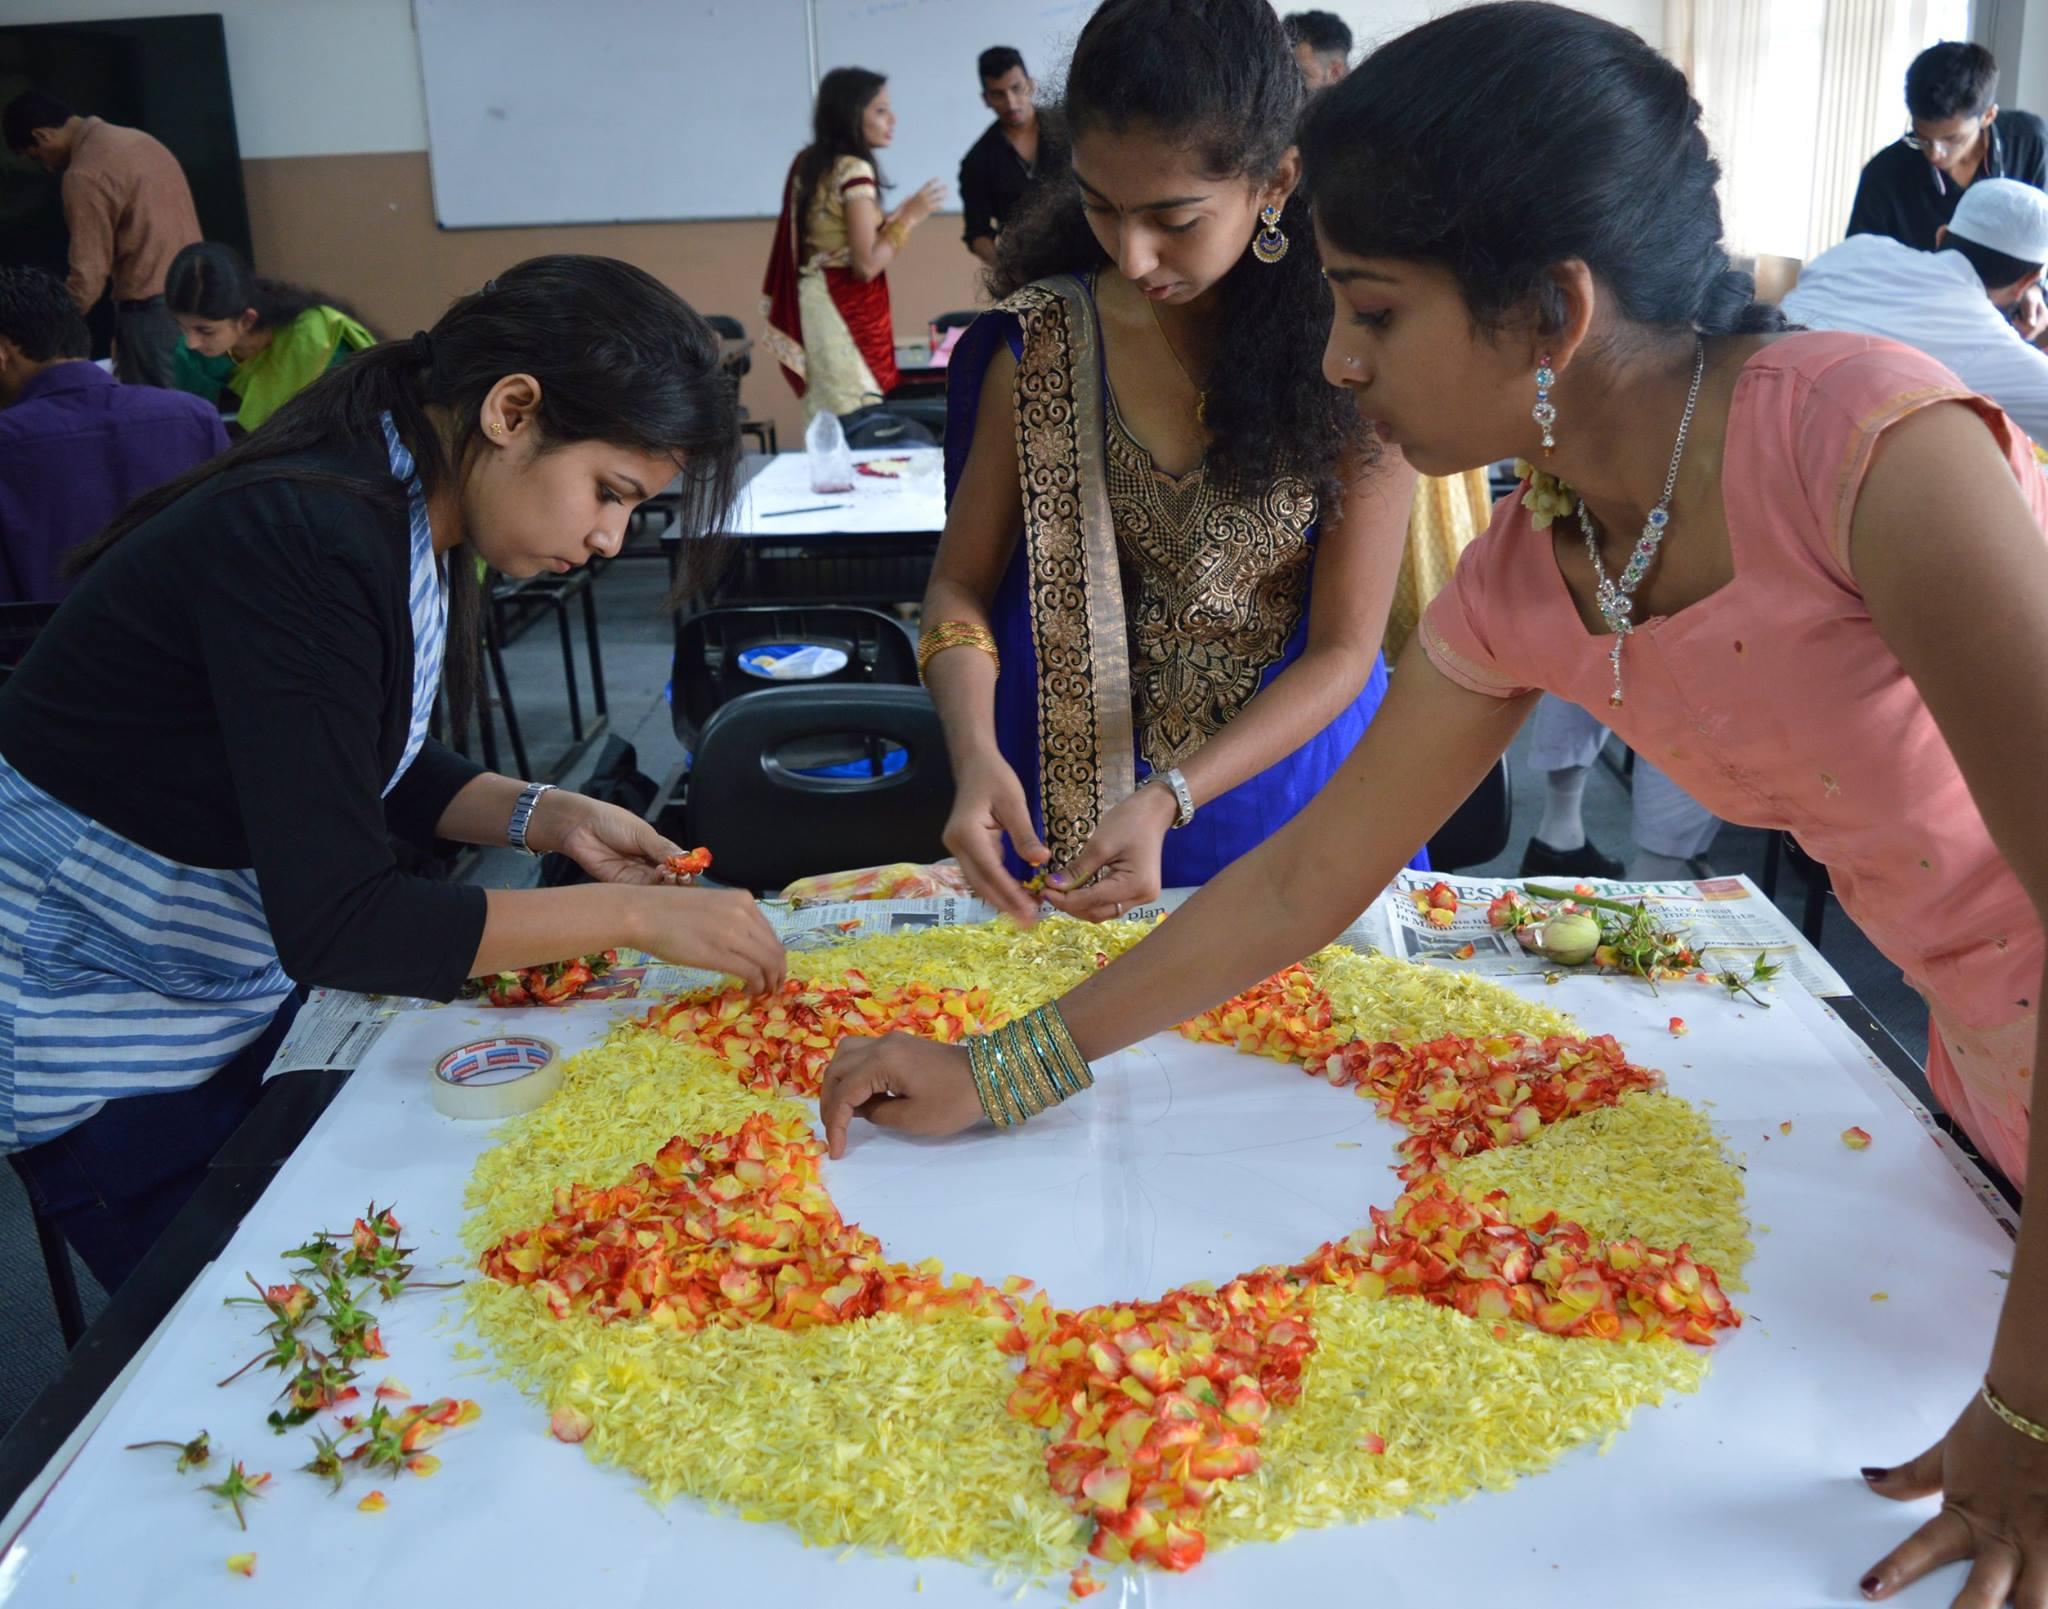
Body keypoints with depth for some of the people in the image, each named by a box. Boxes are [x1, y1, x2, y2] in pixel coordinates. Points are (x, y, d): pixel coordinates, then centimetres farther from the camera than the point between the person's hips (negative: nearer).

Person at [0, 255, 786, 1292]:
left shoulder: (415, 522, -5)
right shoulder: (303, 543, -32)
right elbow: (336, 925, -34)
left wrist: (544, 817, -6)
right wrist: (633, 913, -28)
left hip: (254, 992, 8)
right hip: (104, 1034, -8)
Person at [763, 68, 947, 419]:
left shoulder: (808, 163, 11)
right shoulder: (854, 171, -15)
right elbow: (866, 264, -19)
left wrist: (891, 219, 16)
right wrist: (909, 218, -10)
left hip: (815, 304, 9)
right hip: (847, 309, -9)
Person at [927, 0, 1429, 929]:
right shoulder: (1042, 344, -11)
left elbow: (1344, 649, -16)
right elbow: (963, 584, -5)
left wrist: (1170, 800, -27)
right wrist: (975, 754, -24)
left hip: (1288, 776, -1)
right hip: (1072, 795, 1)